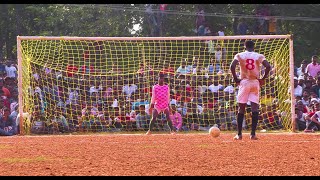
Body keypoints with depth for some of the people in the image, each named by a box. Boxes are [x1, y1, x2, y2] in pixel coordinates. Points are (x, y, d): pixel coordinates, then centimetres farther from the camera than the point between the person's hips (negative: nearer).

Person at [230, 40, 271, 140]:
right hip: (255, 83, 0)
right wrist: (263, 79, 1)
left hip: (244, 82, 0)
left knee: (241, 108, 6)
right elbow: (268, 66, -8)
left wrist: (236, 79, -2)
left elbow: (232, 66, -12)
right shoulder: (259, 56, 4)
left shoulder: (239, 55, 2)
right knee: (255, 108, 0)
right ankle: (253, 134, -7)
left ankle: (239, 134, 5)